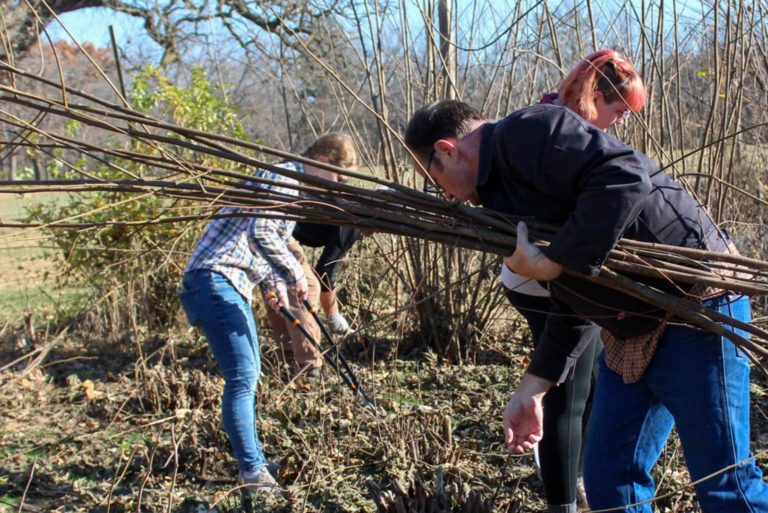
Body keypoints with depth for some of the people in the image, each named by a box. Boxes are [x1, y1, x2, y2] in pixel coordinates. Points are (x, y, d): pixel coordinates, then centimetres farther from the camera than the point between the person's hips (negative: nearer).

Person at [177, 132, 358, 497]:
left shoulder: (293, 187, 19)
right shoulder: (280, 177, -14)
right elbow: (259, 232, -29)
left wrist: (277, 285, 7)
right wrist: (294, 274, -21)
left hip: (233, 287, 11)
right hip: (214, 280, -11)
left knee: (248, 374, 18)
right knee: (242, 376, -13)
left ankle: (253, 459, 29)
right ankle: (252, 471, -11)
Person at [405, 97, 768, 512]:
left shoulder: (525, 133, -14)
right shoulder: (501, 181, 16)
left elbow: (624, 178, -31)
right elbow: (572, 303, 17)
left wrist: (551, 263, -23)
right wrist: (531, 390, 14)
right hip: (629, 334, 10)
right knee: (608, 480, 12)